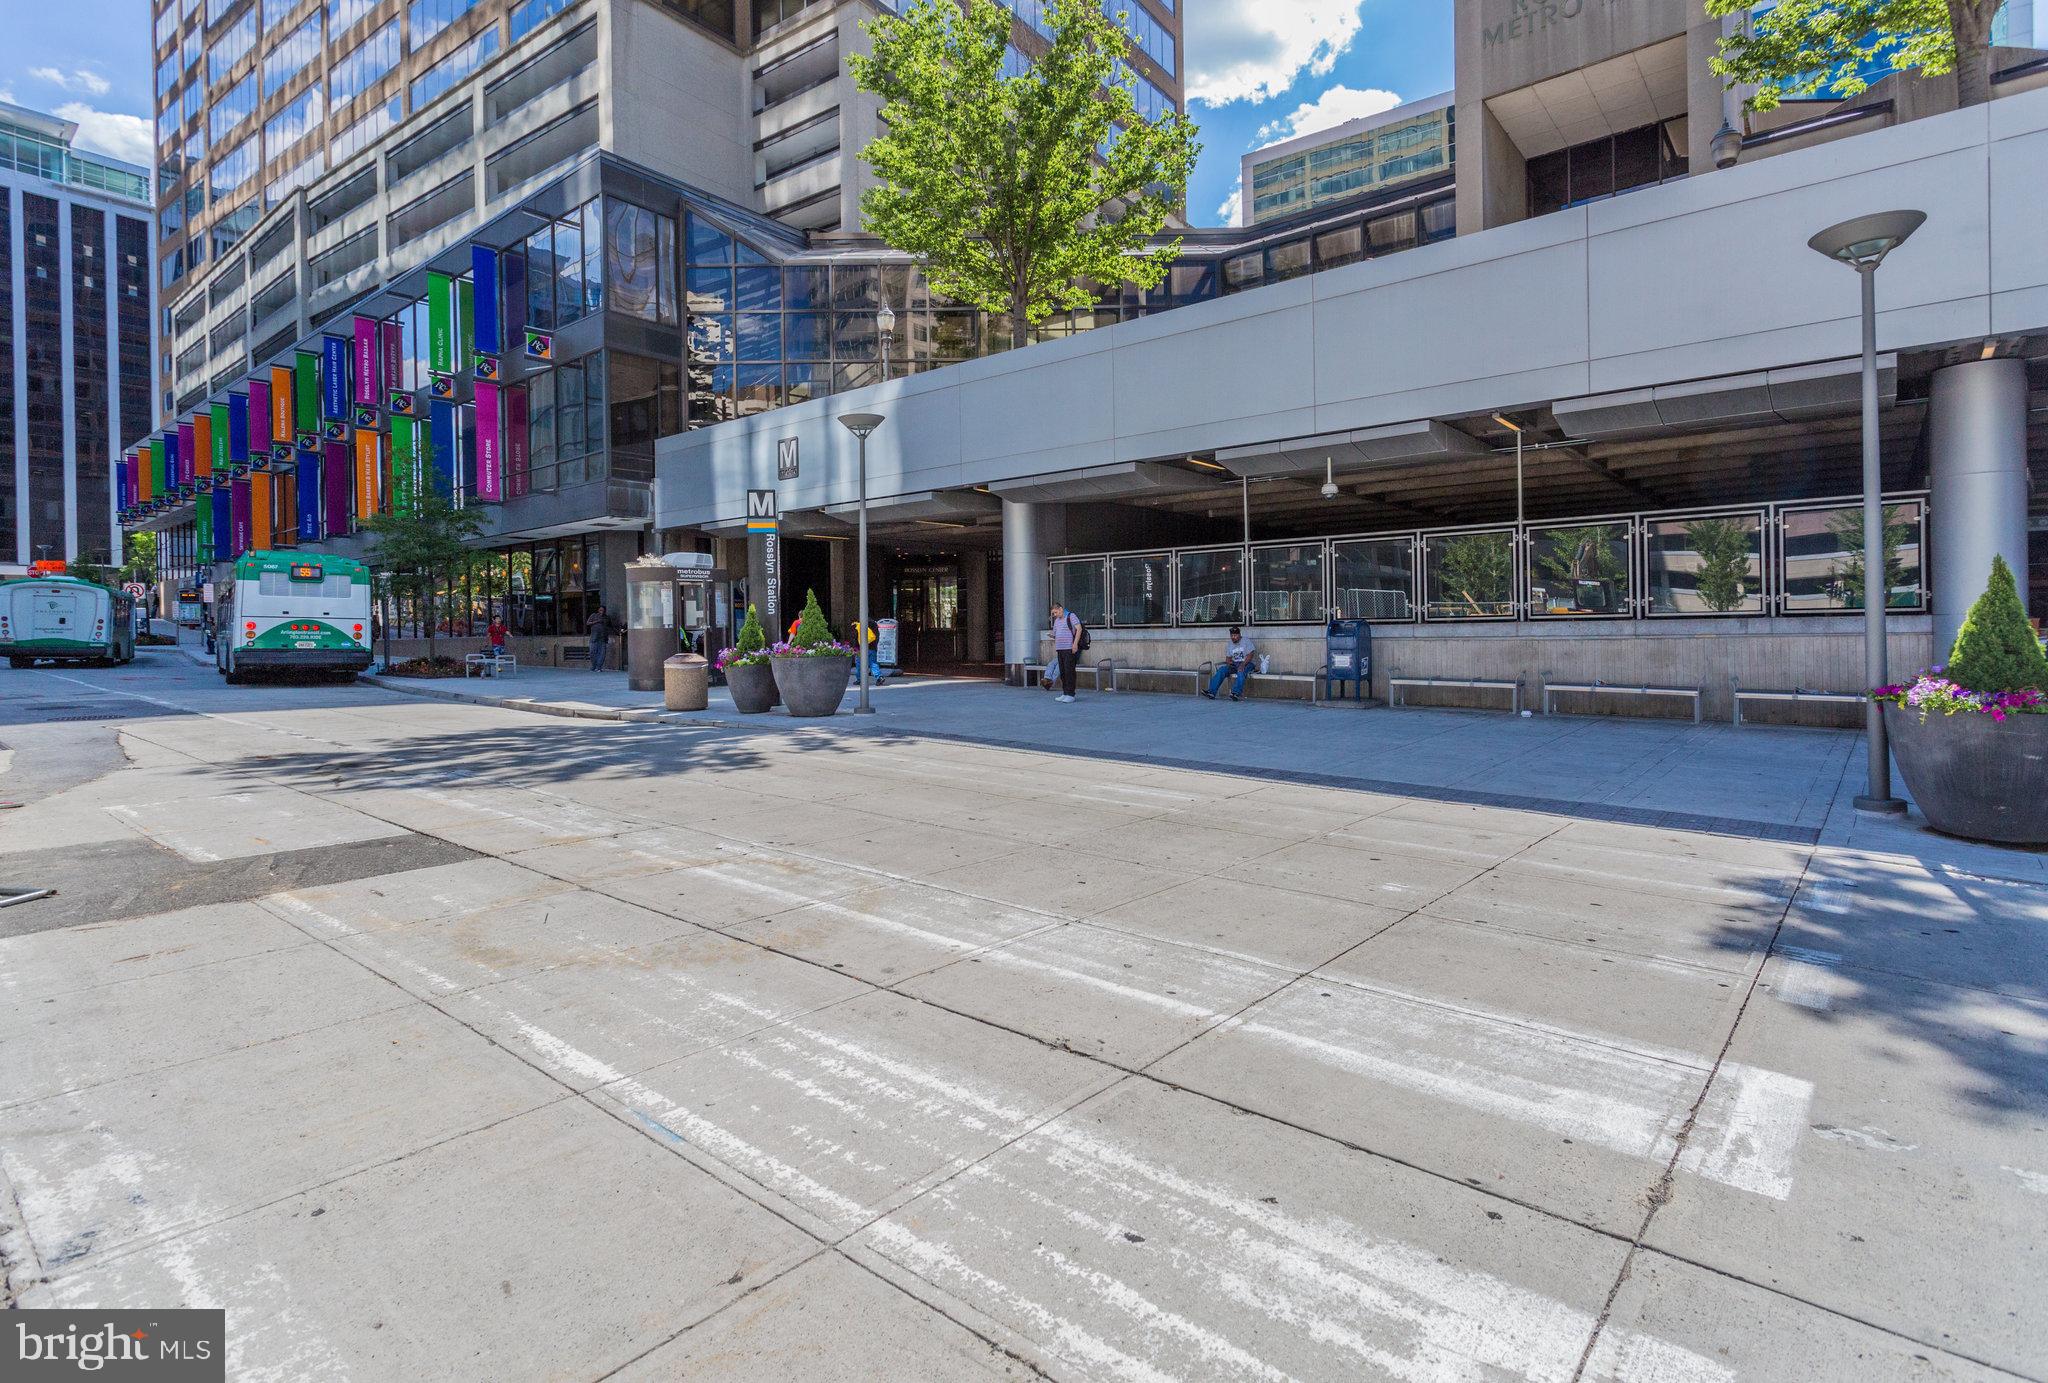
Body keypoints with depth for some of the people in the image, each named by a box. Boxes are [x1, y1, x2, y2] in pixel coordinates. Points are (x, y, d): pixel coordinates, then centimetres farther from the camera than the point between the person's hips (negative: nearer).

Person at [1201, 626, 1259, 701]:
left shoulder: (1246, 641, -4)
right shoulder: (1230, 644, 14)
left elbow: (1250, 655, -13)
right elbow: (1228, 657, 16)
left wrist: (1243, 665, -27)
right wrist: (1228, 662, -9)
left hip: (1247, 663, -5)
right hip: (1235, 664, 5)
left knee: (1241, 671, -39)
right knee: (1221, 670, -20)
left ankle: (1236, 693, -49)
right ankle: (1211, 692, -29)